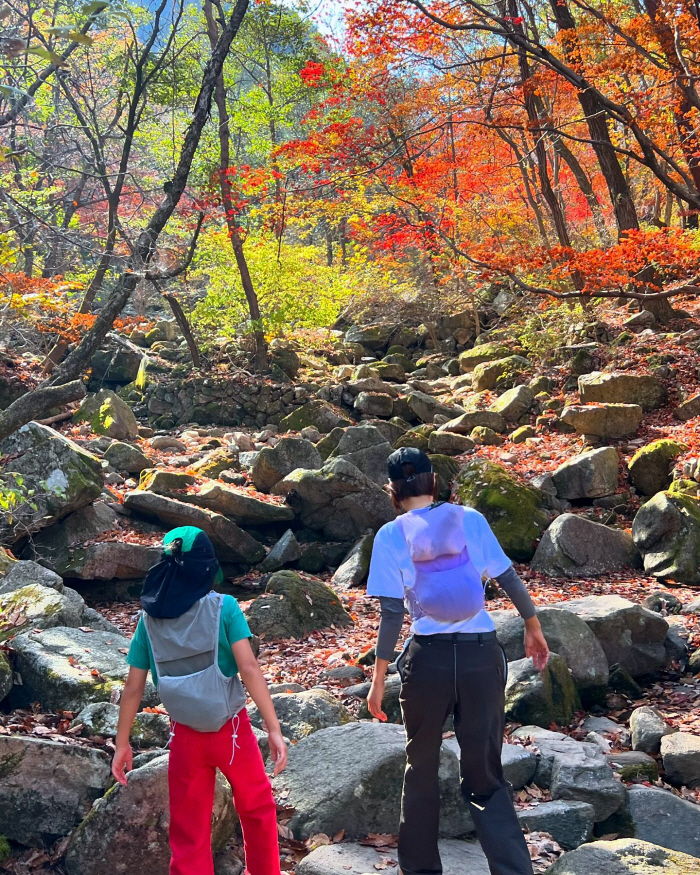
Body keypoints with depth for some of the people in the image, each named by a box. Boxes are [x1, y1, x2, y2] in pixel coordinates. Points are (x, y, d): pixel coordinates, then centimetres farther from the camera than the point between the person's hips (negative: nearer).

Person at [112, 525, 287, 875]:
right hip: (231, 729, -2)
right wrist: (274, 729, -16)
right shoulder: (223, 608, -11)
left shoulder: (149, 619, -3)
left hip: (185, 736, 2)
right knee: (257, 809, 22)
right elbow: (249, 668, -18)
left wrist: (122, 744, 8)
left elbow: (133, 688, -1)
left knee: (188, 831, 14)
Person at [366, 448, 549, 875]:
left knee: (421, 770, 19)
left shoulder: (391, 535, -3)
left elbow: (392, 614, -7)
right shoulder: (470, 519, 1)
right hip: (482, 654, 1)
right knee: (485, 776, 11)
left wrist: (379, 678, 0)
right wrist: (534, 628, 17)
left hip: (428, 658, -1)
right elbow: (509, 579, 3)